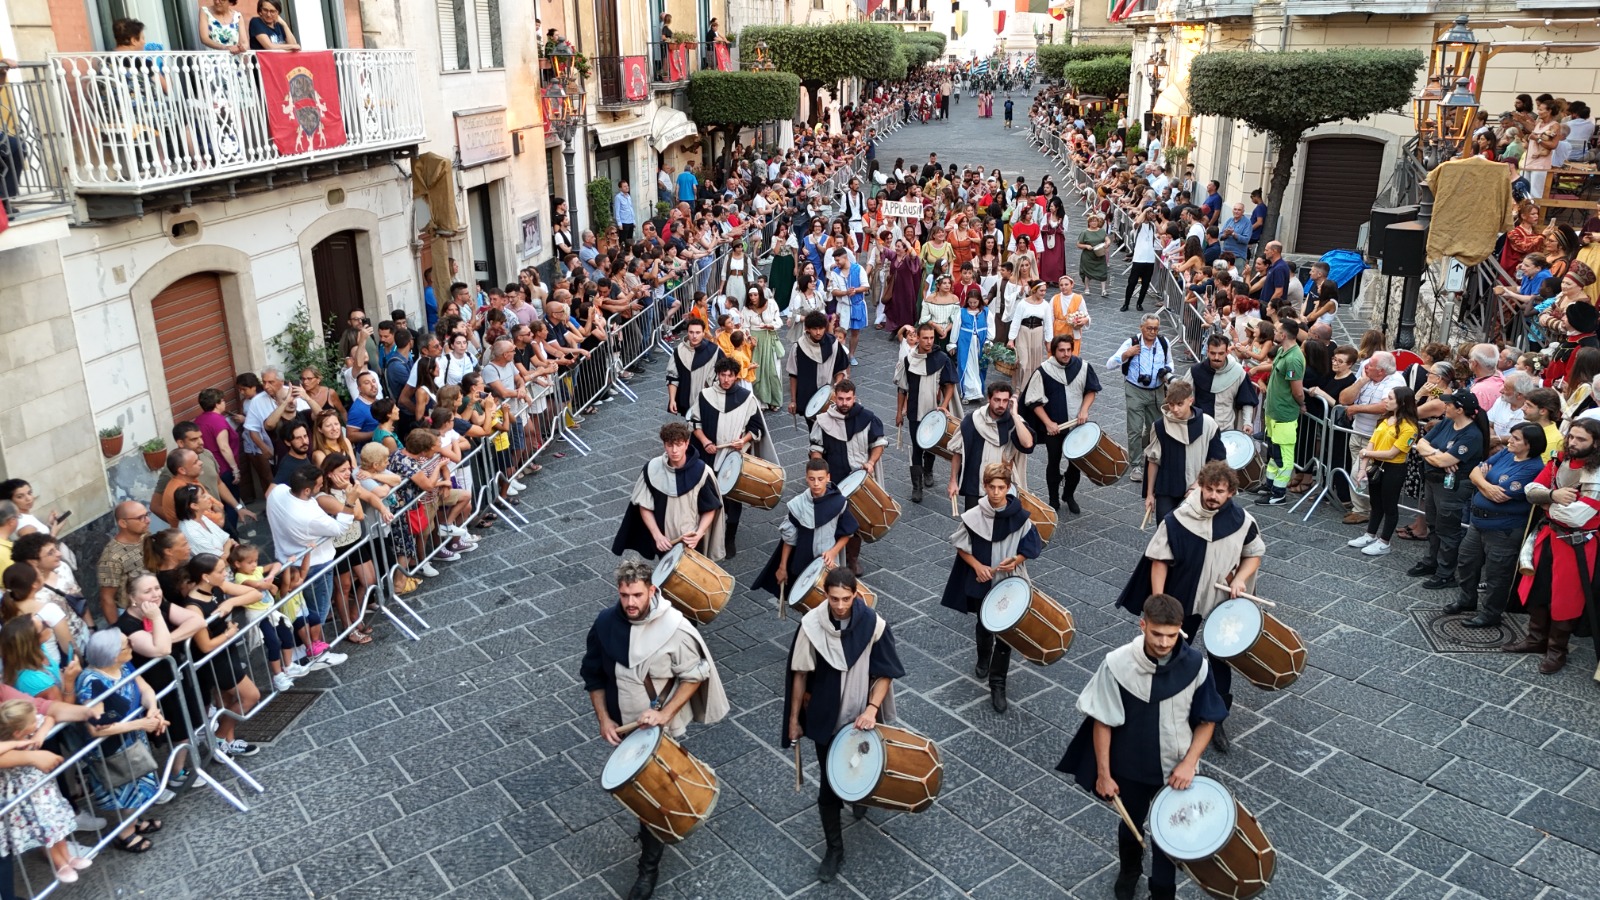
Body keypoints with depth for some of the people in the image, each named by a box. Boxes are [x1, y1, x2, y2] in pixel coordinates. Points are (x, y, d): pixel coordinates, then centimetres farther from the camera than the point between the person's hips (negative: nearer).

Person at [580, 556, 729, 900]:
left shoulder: (674, 627, -24)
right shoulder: (605, 622, -14)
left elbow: (694, 676, -13)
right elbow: (593, 675, 0)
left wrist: (665, 713, -23)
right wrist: (604, 719, -7)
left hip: (663, 728, -4)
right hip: (623, 726, 4)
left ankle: (649, 865, 26)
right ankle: (651, 835, 53)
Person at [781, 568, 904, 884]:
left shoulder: (874, 625, -19)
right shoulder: (811, 624, -18)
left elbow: (885, 674, -9)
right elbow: (800, 674, -7)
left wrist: (872, 709, -23)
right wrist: (794, 719, -1)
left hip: (862, 717, 1)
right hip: (825, 719, 0)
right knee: (829, 784, 7)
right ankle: (834, 848, 25)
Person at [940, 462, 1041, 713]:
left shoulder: (1020, 517, -14)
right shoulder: (973, 516, -14)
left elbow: (1030, 548, -3)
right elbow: (961, 547, -2)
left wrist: (1015, 561, -21)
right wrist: (978, 566, -15)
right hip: (981, 583, 1)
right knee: (984, 626, 23)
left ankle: (997, 685, 10)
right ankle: (983, 661, 51)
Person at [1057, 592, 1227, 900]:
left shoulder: (1196, 665, -21)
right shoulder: (1117, 664, -26)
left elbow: (1208, 720, -5)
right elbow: (1102, 721, -14)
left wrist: (1189, 762, -14)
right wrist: (1103, 773, -9)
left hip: (1177, 767, 0)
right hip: (1130, 765, 0)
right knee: (1131, 824, 26)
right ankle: (1128, 871, 57)